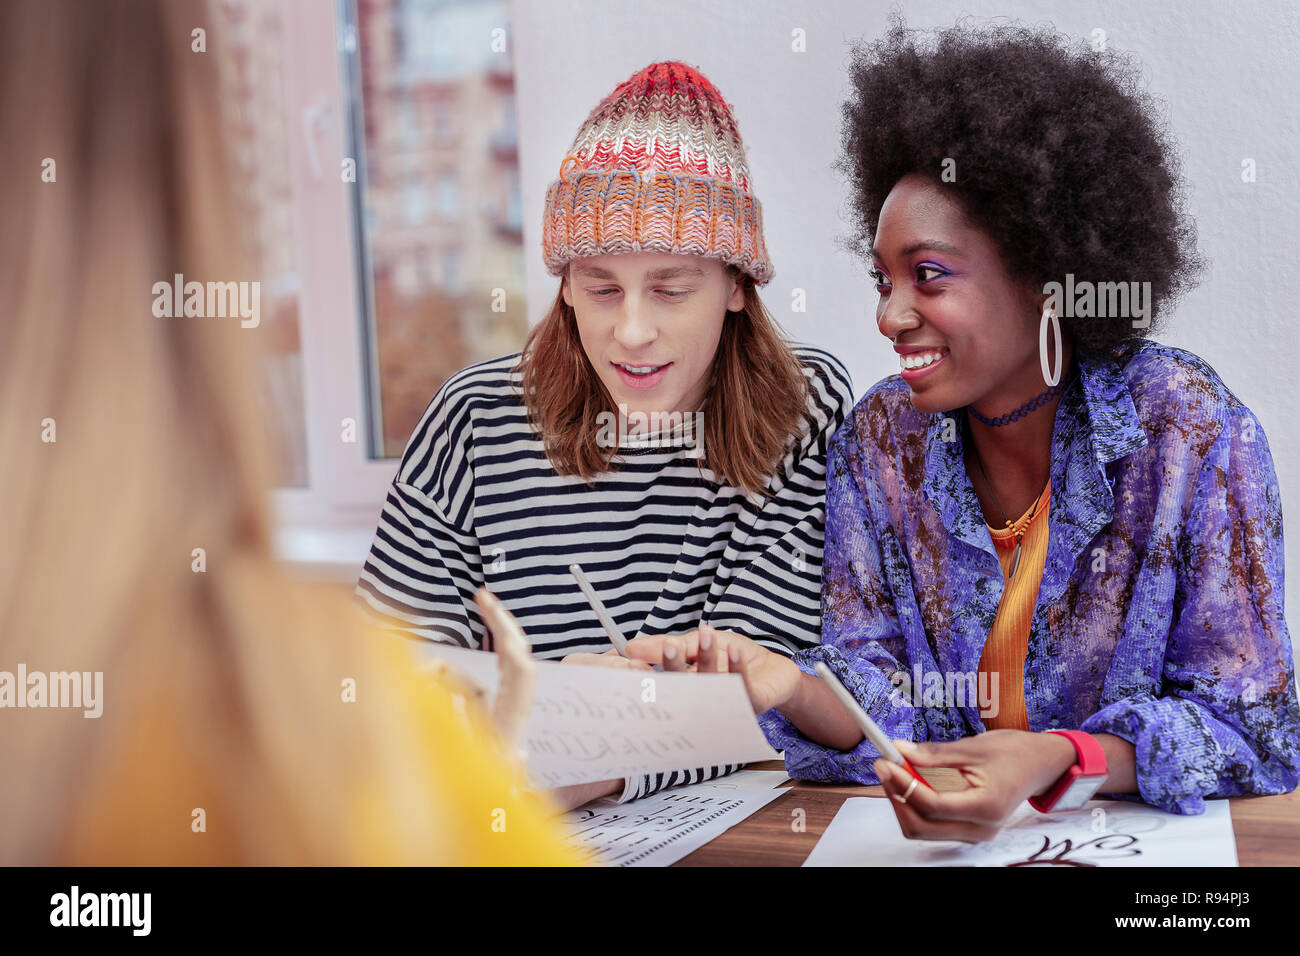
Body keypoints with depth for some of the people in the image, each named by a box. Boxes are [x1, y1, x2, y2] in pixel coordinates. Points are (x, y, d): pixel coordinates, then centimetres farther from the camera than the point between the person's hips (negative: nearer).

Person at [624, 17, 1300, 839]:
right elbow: (879, 700, -3)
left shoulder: (1191, 432, -12)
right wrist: (790, 689, -26)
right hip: (941, 828, 2)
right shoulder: (880, 440, -1)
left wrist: (1055, 763, -29)